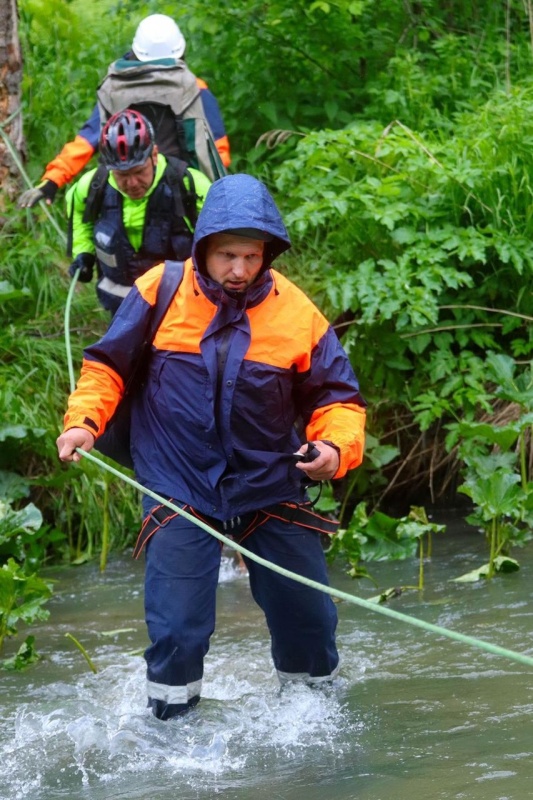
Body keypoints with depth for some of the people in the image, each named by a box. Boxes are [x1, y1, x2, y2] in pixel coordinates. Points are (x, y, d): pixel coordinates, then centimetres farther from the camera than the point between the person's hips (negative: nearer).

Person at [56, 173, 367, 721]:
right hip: (179, 489, -2)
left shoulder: (296, 312, -8)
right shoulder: (160, 291, -9)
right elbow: (108, 364, 3)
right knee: (176, 633, -8)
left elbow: (337, 396, -2)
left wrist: (336, 447, -21)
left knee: (308, 622, 13)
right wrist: (84, 419, -13)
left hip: (272, 489, 2)